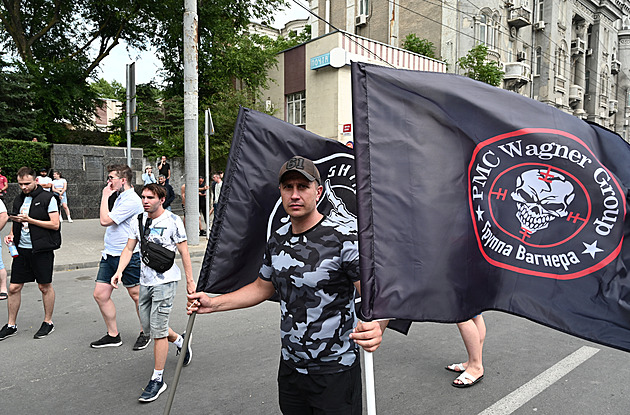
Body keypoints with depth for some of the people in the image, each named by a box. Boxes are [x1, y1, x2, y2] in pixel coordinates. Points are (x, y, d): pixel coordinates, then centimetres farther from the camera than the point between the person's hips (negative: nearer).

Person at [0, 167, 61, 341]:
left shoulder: (48, 198, -7)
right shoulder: (18, 200, 12)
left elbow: (55, 224, -13)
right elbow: (16, 222, 23)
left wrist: (29, 220, -17)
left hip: (41, 250, -6)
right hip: (21, 249, 6)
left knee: (45, 287, 5)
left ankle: (48, 322, 20)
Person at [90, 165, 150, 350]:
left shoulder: (131, 201, -17)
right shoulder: (120, 197, 14)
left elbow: (105, 220, -20)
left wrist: (105, 196, -12)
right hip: (109, 254, 10)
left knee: (136, 295, 5)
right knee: (100, 294, 8)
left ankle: (145, 333, 23)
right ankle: (113, 335, 21)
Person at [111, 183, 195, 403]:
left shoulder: (173, 221, -11)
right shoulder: (139, 221, 6)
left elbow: (184, 253, -7)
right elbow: (129, 248, 9)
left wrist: (190, 280, -6)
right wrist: (119, 271, -7)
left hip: (165, 280, -7)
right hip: (145, 279, 7)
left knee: (157, 329, -4)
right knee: (148, 325, 15)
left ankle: (158, 379, 11)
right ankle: (180, 339, 43)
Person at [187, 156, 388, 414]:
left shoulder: (344, 240, -19)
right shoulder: (277, 240, 0)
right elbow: (262, 287, 13)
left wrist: (376, 327, -46)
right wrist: (213, 304, 4)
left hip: (335, 372, -5)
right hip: (290, 366, 6)